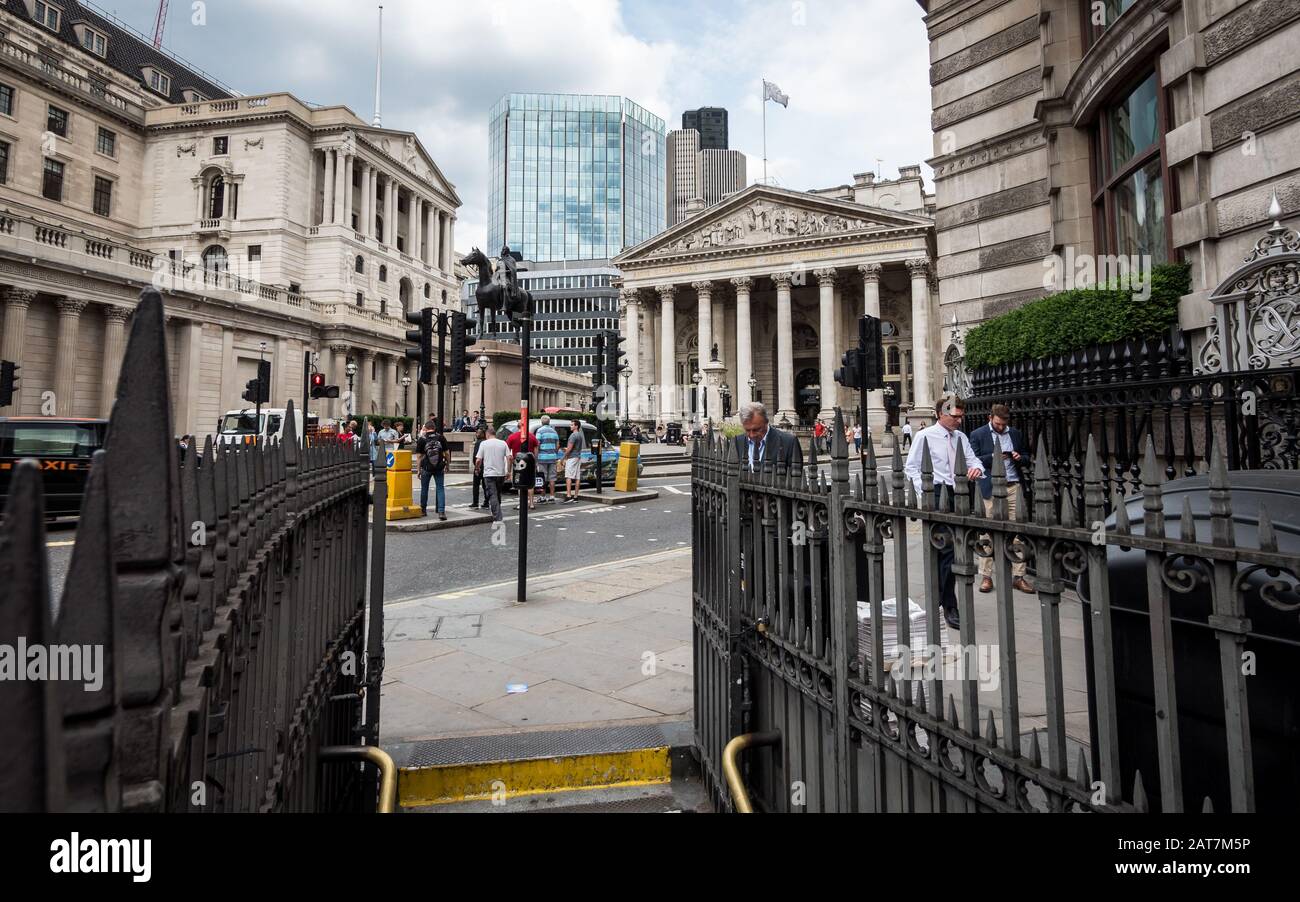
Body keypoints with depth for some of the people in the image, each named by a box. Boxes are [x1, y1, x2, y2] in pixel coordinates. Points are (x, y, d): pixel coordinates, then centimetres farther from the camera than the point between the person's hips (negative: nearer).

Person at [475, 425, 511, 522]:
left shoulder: (483, 443, -2)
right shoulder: (503, 443, 5)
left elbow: (478, 460, -6)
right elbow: (509, 458, -2)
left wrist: (477, 468, 13)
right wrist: (508, 471, 5)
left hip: (489, 473, -4)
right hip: (501, 473, 4)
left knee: (493, 496, -4)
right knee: (498, 494, 20)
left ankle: (498, 518, -13)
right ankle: (497, 513, 33)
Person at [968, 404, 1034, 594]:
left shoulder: (1015, 434, 13)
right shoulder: (978, 435, 2)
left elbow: (1026, 456, 20)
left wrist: (1020, 457, -2)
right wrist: (993, 457, -16)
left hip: (1013, 486, 3)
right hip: (991, 487, -3)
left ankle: (1018, 577, 9)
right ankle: (986, 576, 10)